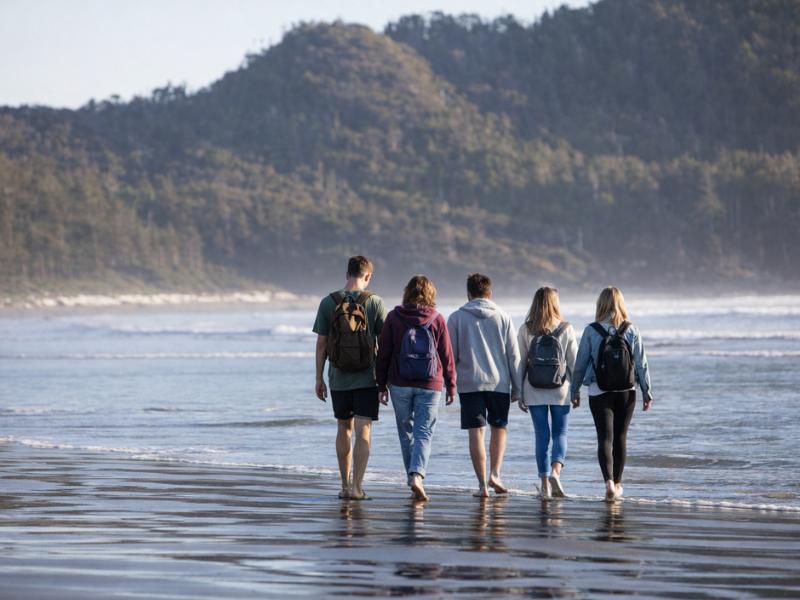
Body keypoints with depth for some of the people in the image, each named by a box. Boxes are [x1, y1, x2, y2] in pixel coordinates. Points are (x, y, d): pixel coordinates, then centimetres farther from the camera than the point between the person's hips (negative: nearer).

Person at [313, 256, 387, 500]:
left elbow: (321, 344, 0)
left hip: (339, 379, 2)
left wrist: (319, 378, 7)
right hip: (367, 379, -2)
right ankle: (357, 486, -13)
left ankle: (345, 485, 20)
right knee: (363, 432, -3)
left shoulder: (328, 303, -2)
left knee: (344, 429, 16)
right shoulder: (375, 303, -6)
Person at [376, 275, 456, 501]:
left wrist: (381, 385, 7)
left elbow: (383, 353, 0)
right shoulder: (437, 320, -1)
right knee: (424, 433, -1)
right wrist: (451, 386, 10)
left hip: (400, 384, 1)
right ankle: (417, 475, -21)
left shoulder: (394, 317, 0)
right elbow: (446, 356, 1)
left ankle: (413, 479, 18)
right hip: (430, 386, -1)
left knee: (406, 432, 14)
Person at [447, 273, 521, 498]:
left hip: (469, 383, -1)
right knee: (499, 427, 15)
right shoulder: (503, 318, 4)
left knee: (476, 431, 1)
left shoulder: (457, 318, 2)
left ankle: (482, 484, -2)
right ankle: (495, 474, 0)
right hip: (499, 382, 1)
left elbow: (451, 355, 2)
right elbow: (513, 356, 5)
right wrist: (516, 387, 11)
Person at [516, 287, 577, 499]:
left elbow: (520, 363, 0)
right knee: (560, 434, 9)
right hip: (560, 392, -1)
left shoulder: (526, 330, -2)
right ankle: (555, 471, -15)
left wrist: (519, 393, 7)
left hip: (535, 392, 1)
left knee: (541, 436, 6)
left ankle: (545, 485, 6)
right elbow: (574, 362, 0)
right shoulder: (566, 330, -3)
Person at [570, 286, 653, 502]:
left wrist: (574, 391, 8)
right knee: (621, 437, 14)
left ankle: (609, 481, -21)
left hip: (599, 393, -2)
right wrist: (647, 392, 7)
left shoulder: (591, 331, -6)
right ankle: (617, 483, 22)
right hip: (627, 393, 2)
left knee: (605, 437, -2)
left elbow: (580, 364, -2)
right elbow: (641, 364, -1)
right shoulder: (631, 331, -3)